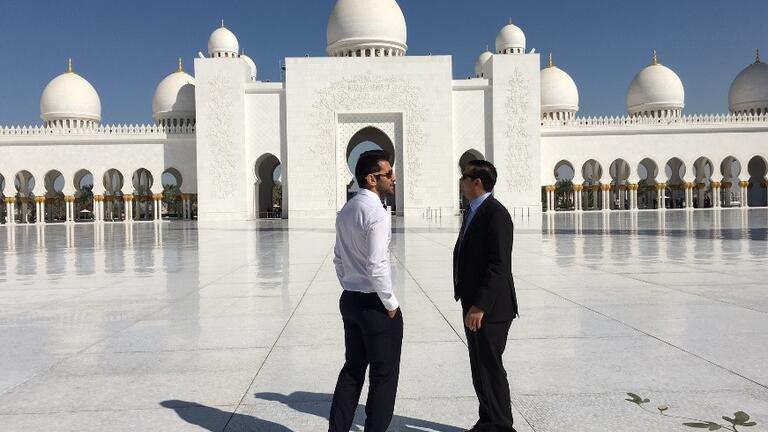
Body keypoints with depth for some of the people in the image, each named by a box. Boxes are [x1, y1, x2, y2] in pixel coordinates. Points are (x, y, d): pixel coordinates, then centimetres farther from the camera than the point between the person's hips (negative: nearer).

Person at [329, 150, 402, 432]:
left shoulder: (346, 211, 9)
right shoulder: (377, 213, -19)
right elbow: (377, 267, -24)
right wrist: (391, 303, -13)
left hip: (349, 300, 9)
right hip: (375, 304, -9)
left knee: (353, 368, 19)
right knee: (384, 375, 6)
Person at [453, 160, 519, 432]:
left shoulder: (496, 214, -17)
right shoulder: (473, 211, 13)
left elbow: (498, 266, -22)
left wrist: (480, 306, -23)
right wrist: (470, 302, 16)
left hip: (490, 309, -9)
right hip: (474, 306, 9)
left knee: (490, 368, 1)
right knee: (480, 368, 17)